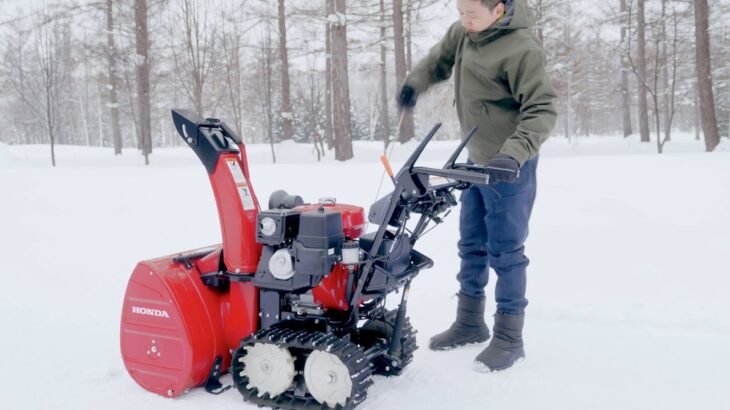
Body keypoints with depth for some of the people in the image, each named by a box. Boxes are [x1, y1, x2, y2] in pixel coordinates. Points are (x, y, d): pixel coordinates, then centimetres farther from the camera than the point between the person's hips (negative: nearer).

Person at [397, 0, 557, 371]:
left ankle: (509, 337, 12)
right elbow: (440, 58, 25)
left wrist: (514, 154, -37)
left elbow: (542, 109, -24)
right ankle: (470, 323, 29)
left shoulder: (521, 47, -21)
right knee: (472, 246, 15)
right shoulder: (464, 33, 4)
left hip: (508, 169, -8)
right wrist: (415, 83, 10)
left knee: (505, 252, -2)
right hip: (476, 162, 8)